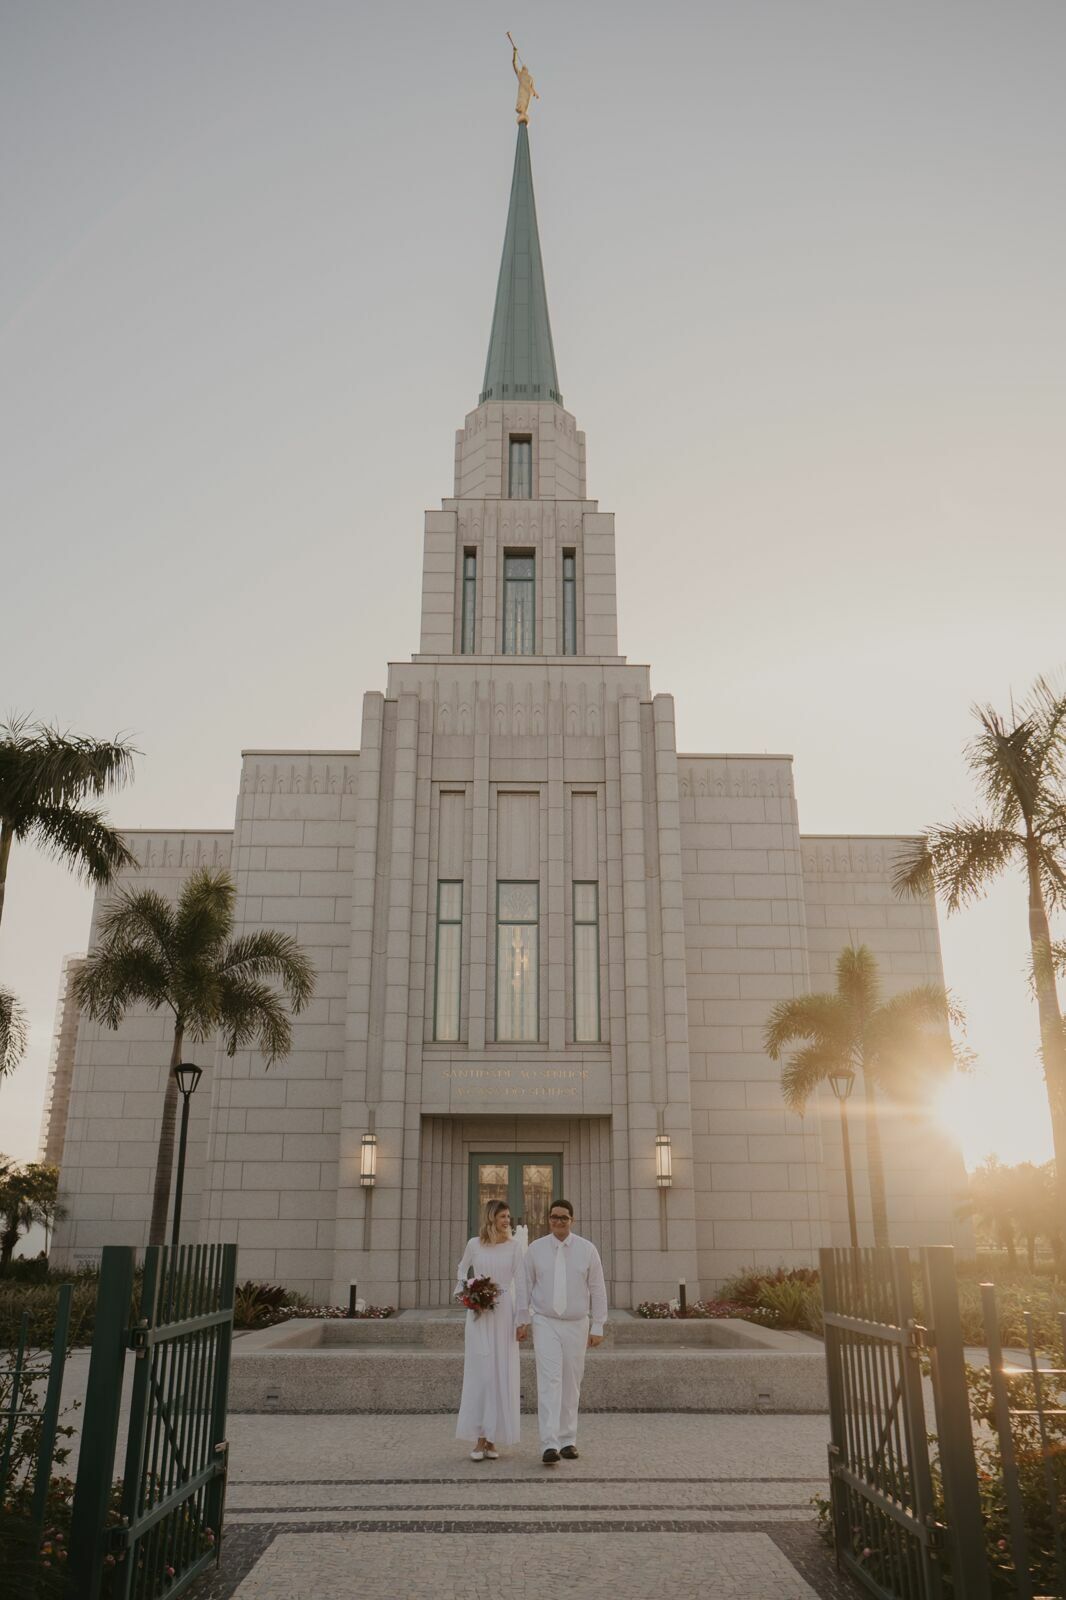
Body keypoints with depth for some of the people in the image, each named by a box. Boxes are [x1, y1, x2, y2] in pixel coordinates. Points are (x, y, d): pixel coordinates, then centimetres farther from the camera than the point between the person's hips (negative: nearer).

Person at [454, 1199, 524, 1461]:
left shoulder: (514, 1246, 2)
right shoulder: (474, 1244, 3)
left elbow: (520, 1282, -1)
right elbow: (462, 1272, 20)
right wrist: (462, 1294, 3)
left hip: (504, 1313, 0)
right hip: (478, 1314, 0)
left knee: (502, 1374, 2)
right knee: (479, 1372, -2)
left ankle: (492, 1440, 12)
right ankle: (479, 1440, 4)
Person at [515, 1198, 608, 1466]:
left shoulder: (587, 1250, -1)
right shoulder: (535, 1249, -1)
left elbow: (597, 1290, 1)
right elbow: (525, 1286, 6)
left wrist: (598, 1327, 0)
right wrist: (522, 1320, 6)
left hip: (576, 1325, 1)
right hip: (545, 1323, -1)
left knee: (571, 1384, 8)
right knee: (549, 1381, -12)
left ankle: (568, 1440, 21)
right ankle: (550, 1444, -14)